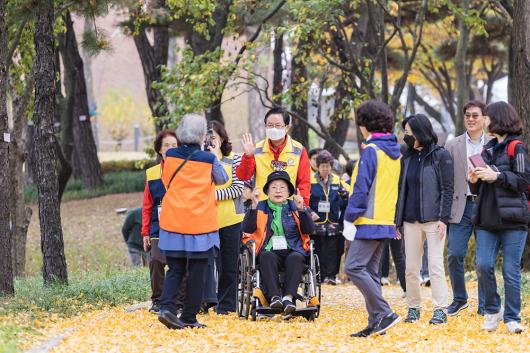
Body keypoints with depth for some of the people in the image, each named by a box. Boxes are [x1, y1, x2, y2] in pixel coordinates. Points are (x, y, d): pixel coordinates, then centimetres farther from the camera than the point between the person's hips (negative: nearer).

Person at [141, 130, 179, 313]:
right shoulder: (152, 174, 10)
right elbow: (147, 205, 11)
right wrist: (145, 232, 7)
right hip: (158, 227, 1)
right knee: (156, 261, -11)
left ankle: (181, 302, 10)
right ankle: (157, 300, 2)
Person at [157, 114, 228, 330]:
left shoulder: (170, 156, 1)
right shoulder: (208, 159, -6)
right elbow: (222, 179, 13)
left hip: (173, 222, 3)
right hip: (200, 222, -3)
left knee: (175, 269, 11)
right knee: (196, 272, 6)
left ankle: (167, 307, -8)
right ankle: (189, 318, 7)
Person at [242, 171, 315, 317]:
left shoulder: (295, 207, 18)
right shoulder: (261, 208, 16)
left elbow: (309, 230, 4)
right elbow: (247, 229, 1)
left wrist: (302, 209, -11)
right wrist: (254, 206, -11)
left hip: (293, 251, 0)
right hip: (270, 251, 0)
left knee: (296, 258, -33)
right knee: (267, 256, -34)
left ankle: (288, 297, -46)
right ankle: (274, 296, -46)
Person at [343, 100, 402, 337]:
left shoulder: (371, 151, -11)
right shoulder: (394, 151, 15)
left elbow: (361, 188, -15)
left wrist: (349, 218, -12)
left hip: (370, 220, -9)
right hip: (386, 220, 9)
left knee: (354, 267, -11)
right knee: (370, 271, 11)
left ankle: (385, 314, -15)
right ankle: (376, 323, 8)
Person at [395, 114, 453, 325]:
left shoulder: (441, 156, -2)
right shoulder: (407, 158, 13)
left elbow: (447, 189, -6)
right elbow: (402, 189, 16)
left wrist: (443, 218, -13)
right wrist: (397, 220, 11)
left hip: (433, 219, -5)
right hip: (411, 220, 5)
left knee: (435, 266, -9)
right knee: (411, 268, 5)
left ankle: (440, 310, -7)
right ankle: (413, 308, 14)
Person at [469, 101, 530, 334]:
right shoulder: (487, 150, 18)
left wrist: (497, 176, -17)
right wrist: (474, 181, 1)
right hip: (487, 219, 6)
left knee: (511, 270, -3)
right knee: (483, 265, -6)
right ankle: (492, 311, 10)